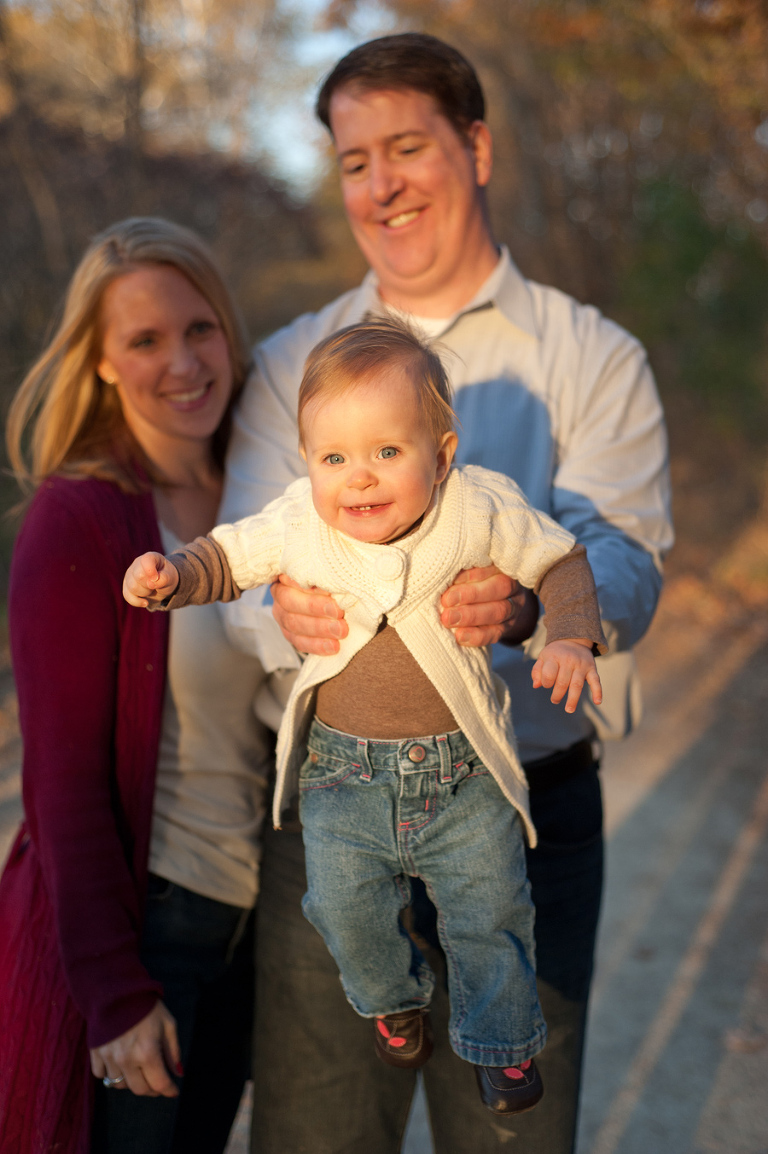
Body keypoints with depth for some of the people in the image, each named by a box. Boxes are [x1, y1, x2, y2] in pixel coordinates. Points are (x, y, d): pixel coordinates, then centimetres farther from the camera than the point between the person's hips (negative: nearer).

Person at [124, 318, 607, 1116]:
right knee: (345, 907, 4)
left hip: (463, 767, 0)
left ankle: (501, 1039, 36)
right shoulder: (296, 525, -13)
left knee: (490, 908, 8)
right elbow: (226, 556, 3)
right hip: (347, 767, 1)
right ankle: (392, 998, 39)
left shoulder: (483, 512, -14)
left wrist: (569, 638, -15)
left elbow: (560, 559, 1)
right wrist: (172, 577, -17)